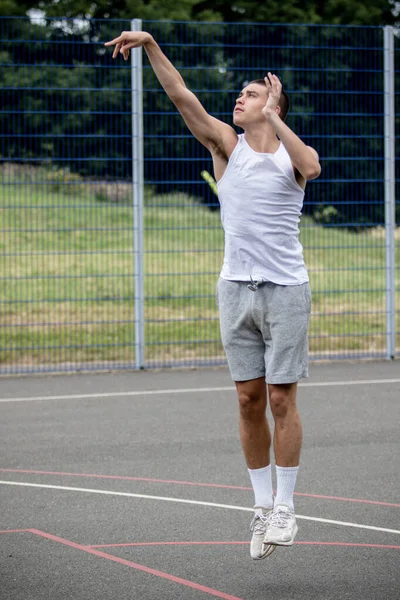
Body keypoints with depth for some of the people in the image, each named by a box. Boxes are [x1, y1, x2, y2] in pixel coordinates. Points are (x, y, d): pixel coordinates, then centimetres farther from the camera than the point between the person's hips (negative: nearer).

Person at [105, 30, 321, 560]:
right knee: (249, 401, 4)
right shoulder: (227, 144, 7)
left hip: (286, 290, -2)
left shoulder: (295, 152, 2)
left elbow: (311, 167, -23)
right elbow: (181, 96, -3)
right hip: (236, 288, 2)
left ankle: (285, 507, 8)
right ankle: (262, 505, 13)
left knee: (281, 400, -2)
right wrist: (150, 45, -13)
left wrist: (274, 117, -18)